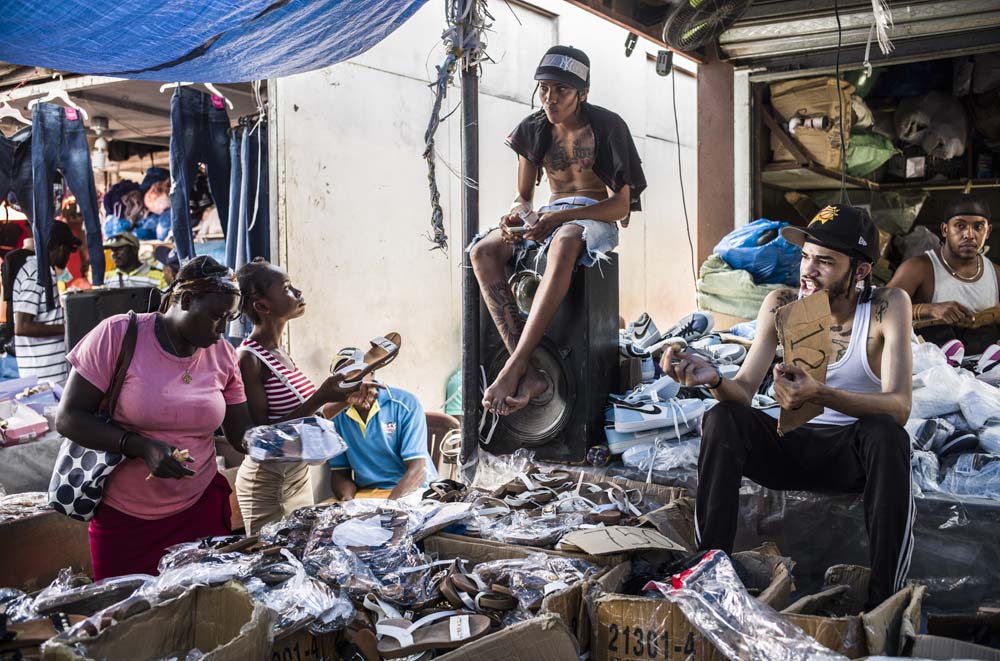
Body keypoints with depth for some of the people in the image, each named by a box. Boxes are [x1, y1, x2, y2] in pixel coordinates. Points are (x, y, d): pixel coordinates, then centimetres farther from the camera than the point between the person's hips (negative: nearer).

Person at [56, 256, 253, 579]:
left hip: (201, 509, 3)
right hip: (122, 517, -2)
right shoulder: (117, 334, -13)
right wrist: (141, 447, -24)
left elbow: (242, 434, 3)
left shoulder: (223, 354, -1)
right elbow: (68, 418, -12)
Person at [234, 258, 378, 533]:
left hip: (300, 476, 8)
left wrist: (346, 399, 0)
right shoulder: (249, 358, -17)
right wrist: (319, 399, -26)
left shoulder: (280, 354, 8)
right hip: (268, 484, -8)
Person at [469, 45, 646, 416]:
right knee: (482, 252, -28)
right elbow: (523, 196, 14)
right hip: (549, 216, 5)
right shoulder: (532, 130, 9)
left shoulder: (607, 127, -6)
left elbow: (621, 205, -10)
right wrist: (517, 214, -12)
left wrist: (559, 218, -24)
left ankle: (512, 369, -45)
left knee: (563, 245, -44)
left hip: (596, 217, -5)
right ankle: (530, 376, -37)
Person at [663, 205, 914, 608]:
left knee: (887, 433, -35)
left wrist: (819, 395, -43)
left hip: (854, 453, -2)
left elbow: (899, 405, -25)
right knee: (721, 419, -25)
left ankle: (884, 602, -26)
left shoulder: (888, 306, -13)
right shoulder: (782, 304, -6)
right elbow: (744, 391, -11)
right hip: (791, 446, 2)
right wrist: (713, 379, -36)